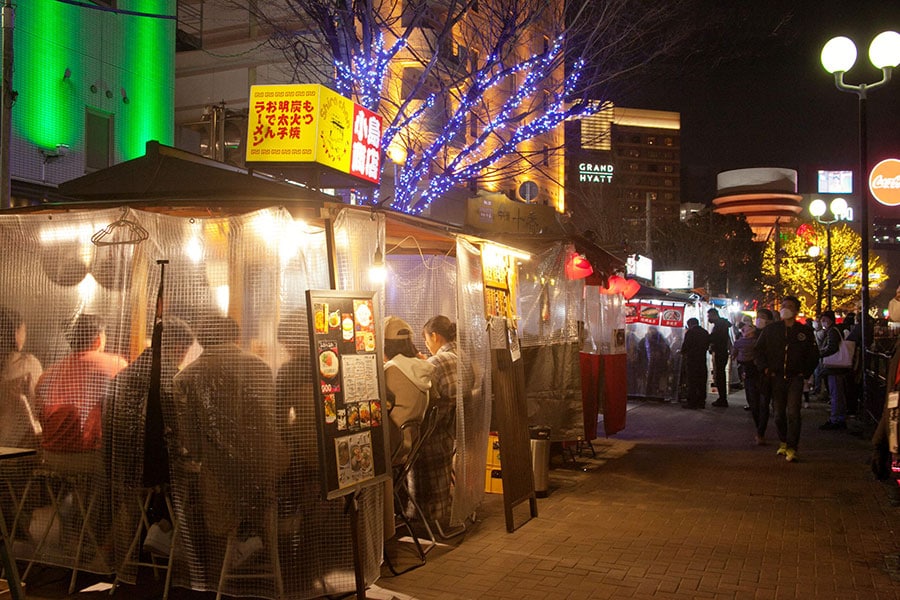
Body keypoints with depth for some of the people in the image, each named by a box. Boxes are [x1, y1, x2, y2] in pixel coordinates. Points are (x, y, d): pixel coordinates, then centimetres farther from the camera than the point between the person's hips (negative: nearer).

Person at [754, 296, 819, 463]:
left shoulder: (805, 331, 4)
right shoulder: (771, 329, 6)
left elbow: (813, 355, 12)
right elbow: (759, 350, 12)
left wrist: (805, 373, 2)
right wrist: (765, 369, -1)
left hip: (795, 378, -2)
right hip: (776, 378, 2)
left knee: (793, 413, -11)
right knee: (779, 413, 10)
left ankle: (791, 448, -9)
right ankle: (783, 442, 27)